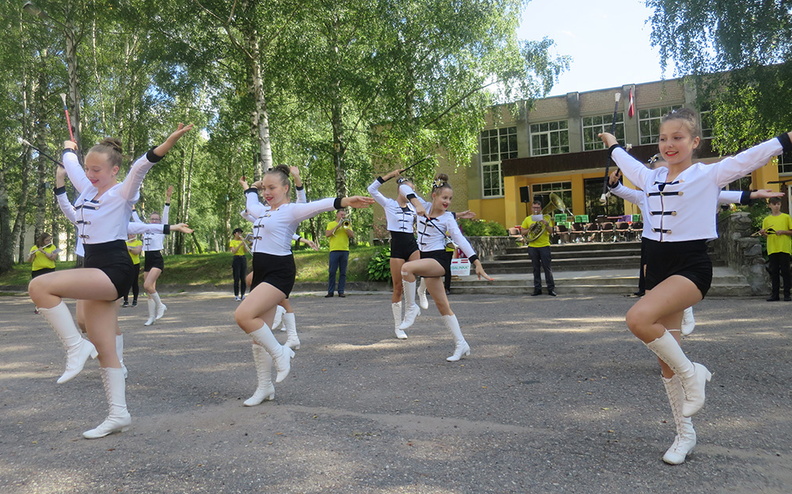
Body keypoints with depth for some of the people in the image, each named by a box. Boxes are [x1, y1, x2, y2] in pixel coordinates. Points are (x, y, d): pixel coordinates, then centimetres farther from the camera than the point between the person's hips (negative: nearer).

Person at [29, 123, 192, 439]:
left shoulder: (122, 193, -6)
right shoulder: (88, 189, 14)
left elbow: (142, 166, -24)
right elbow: (71, 165, 35)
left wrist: (169, 142, -40)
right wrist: (68, 149, 53)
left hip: (114, 269, -8)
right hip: (96, 271, 8)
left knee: (39, 286, -24)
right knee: (105, 350, 5)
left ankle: (76, 346, -13)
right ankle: (118, 414, 10)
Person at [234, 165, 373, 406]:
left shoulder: (291, 210, -6)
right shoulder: (263, 212, 19)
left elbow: (317, 205, -26)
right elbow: (251, 204, 44)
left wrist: (344, 202, -41)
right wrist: (250, 190, 59)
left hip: (279, 272, -8)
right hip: (261, 272, 8)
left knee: (243, 315, -25)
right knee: (259, 332, 6)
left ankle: (280, 353, -5)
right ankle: (265, 387, 17)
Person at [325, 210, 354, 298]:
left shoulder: (346, 225, 17)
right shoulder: (331, 224, 11)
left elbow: (352, 236, 5)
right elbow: (327, 234, -5)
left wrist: (345, 227, -5)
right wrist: (338, 225, -6)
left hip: (345, 251, 2)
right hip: (334, 250, -2)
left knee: (343, 272, 2)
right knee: (332, 272, -4)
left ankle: (341, 291, 5)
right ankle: (330, 291, 1)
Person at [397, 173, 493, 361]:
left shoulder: (448, 217, -4)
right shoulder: (424, 207, 5)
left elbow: (461, 241, -11)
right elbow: (404, 187, -3)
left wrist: (477, 264, -19)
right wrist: (416, 203, -21)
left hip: (440, 259, -5)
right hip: (427, 260, 5)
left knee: (407, 268, -33)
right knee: (442, 306, 6)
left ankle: (411, 308, -15)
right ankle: (461, 345, 13)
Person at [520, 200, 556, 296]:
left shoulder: (545, 217, 4)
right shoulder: (527, 219, 10)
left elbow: (551, 231, -2)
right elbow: (522, 232, 10)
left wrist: (546, 224, -19)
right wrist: (529, 229, -7)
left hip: (544, 246, -2)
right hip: (532, 247, 2)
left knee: (547, 267, -3)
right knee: (536, 268, 7)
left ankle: (551, 288, 1)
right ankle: (537, 288, 12)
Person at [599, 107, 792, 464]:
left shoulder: (708, 175, -2)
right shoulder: (651, 177, 12)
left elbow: (752, 157, -11)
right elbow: (628, 163, 32)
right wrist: (613, 146, 47)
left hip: (691, 266, -6)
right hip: (657, 266, 6)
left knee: (639, 318, -32)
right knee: (667, 362, 6)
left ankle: (692, 374, -7)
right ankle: (685, 434, 21)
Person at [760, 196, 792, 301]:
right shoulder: (766, 219, 12)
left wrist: (783, 231, -12)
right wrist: (763, 233, -7)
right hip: (772, 249, 2)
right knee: (774, 272, 4)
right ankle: (775, 294, 7)